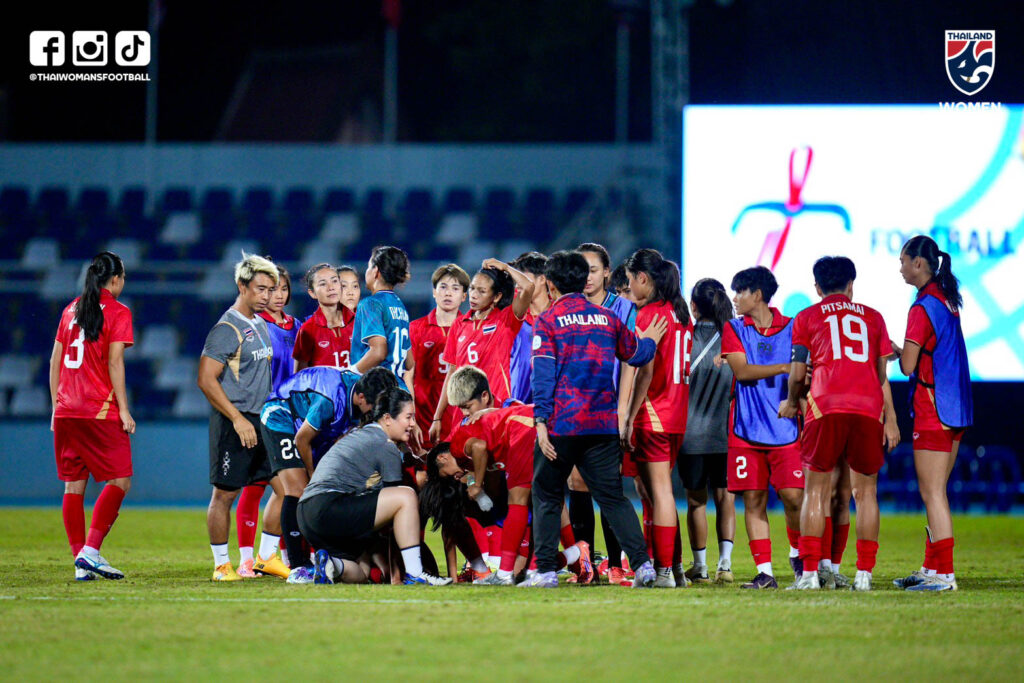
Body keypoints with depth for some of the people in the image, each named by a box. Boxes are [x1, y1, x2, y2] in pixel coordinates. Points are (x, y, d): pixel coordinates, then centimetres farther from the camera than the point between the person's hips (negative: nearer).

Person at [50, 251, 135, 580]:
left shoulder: (70, 310, 14)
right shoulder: (117, 312, -2)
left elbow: (55, 361, 14)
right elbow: (114, 362, -9)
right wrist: (123, 409, -8)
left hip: (66, 411, 6)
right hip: (101, 412, -6)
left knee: (74, 486, 7)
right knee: (119, 481, -1)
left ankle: (81, 562, 5)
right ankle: (90, 551, -13)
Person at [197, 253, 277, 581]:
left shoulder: (261, 326, 14)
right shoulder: (226, 329, -12)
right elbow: (207, 380, -17)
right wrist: (238, 419, -20)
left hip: (262, 420, 9)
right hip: (234, 421, -9)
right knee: (225, 493, -2)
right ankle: (221, 564, 4)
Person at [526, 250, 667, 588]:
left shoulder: (548, 321, -2)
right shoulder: (607, 319, 10)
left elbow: (544, 374, -10)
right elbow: (636, 355, 23)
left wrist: (541, 421, -12)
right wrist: (651, 341, 44)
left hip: (561, 424, -3)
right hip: (603, 425, 3)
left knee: (547, 496, 8)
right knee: (612, 496, 6)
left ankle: (545, 570, 5)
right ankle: (642, 563, -6)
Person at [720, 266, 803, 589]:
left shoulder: (792, 329, 6)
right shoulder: (734, 329, 8)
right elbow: (741, 370, -6)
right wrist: (783, 368, -16)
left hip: (785, 426, -1)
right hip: (746, 428, 1)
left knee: (793, 495, -8)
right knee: (754, 499, -1)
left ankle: (798, 553, 19)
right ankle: (764, 571, 3)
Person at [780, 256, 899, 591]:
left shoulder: (806, 318, 15)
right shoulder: (872, 317, 20)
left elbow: (798, 375, 13)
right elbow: (882, 375, 17)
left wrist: (791, 403, 31)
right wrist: (891, 420, 20)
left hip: (826, 404, -2)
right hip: (869, 407, 2)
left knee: (816, 491, 4)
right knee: (865, 491, 8)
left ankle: (810, 573, -3)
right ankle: (864, 573, 1)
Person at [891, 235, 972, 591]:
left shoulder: (922, 308, -15)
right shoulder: (948, 301, 12)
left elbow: (908, 366, -16)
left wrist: (894, 349, 3)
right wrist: (903, 351, 15)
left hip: (933, 411, -9)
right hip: (957, 409, 9)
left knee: (932, 493, -7)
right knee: (935, 492, 14)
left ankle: (944, 574, -9)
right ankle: (931, 568, 18)